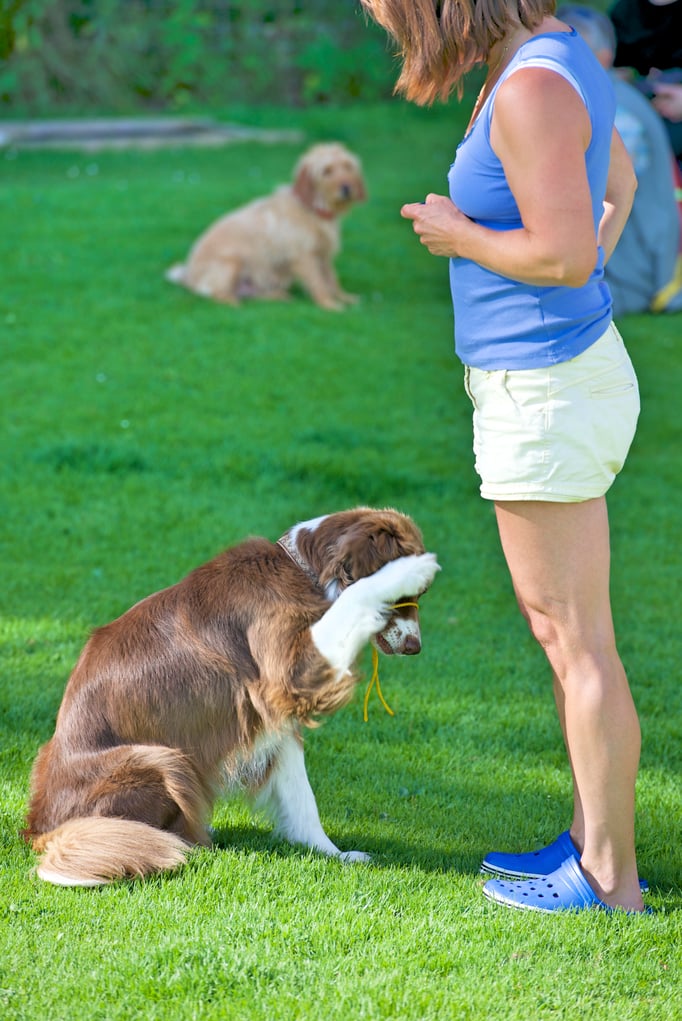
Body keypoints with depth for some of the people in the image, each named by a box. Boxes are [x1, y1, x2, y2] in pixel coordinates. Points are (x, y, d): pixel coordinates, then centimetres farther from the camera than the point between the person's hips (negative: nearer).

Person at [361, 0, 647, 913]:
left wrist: (457, 235, -11)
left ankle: (610, 881, 7)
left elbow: (564, 253, -27)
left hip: (546, 393, -10)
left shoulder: (532, 90, -21)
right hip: (568, 372, 10)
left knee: (578, 641, -2)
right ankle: (593, 842, 28)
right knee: (561, 631, 18)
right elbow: (620, 184, 26)